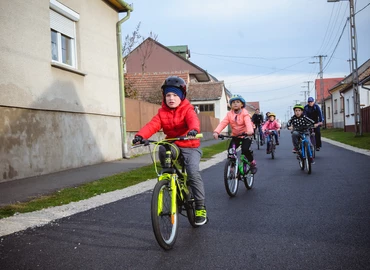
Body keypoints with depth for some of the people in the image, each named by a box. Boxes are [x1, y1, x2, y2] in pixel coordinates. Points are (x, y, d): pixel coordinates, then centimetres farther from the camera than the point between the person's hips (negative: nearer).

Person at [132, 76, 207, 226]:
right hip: (172, 145, 3)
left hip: (189, 146, -3)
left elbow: (193, 120, -29)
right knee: (162, 150, -31)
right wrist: (140, 135, -32)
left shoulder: (187, 109, -7)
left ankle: (200, 207, -6)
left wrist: (194, 130, -53)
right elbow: (152, 125, -13)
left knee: (193, 172, -22)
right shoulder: (162, 112, 3)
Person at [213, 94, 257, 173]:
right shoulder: (230, 114, -2)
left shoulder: (244, 113, -12)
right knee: (230, 150, -13)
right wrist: (216, 131, -32)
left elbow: (248, 122, -30)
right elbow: (223, 123, -14)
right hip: (235, 136, 4)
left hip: (245, 135, -4)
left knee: (245, 150, -23)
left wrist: (250, 131, -51)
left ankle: (252, 163, 4)